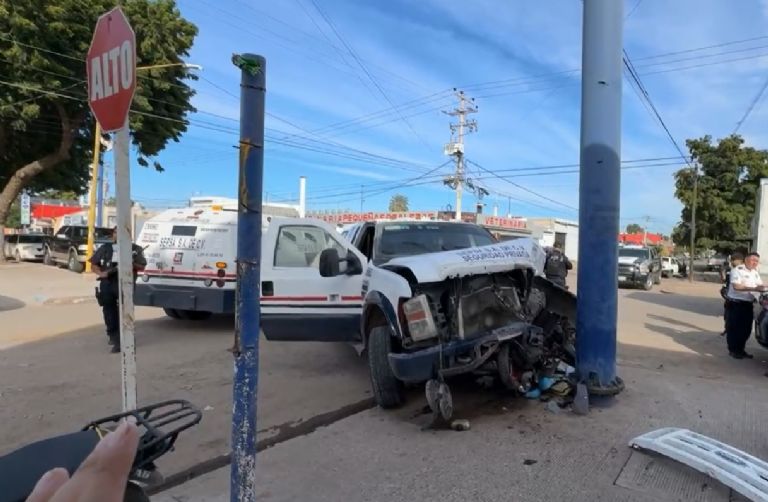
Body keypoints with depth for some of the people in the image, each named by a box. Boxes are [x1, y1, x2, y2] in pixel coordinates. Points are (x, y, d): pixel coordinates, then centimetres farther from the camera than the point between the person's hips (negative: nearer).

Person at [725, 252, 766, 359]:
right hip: (736, 304, -8)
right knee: (734, 328, -1)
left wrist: (763, 289, -11)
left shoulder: (755, 273, 15)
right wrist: (753, 289, -29)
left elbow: (760, 285, 12)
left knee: (746, 329, 12)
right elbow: (736, 286, -23)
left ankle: (740, 349, 24)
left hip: (749, 304, 8)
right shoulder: (737, 270, -12)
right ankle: (732, 350, 8)